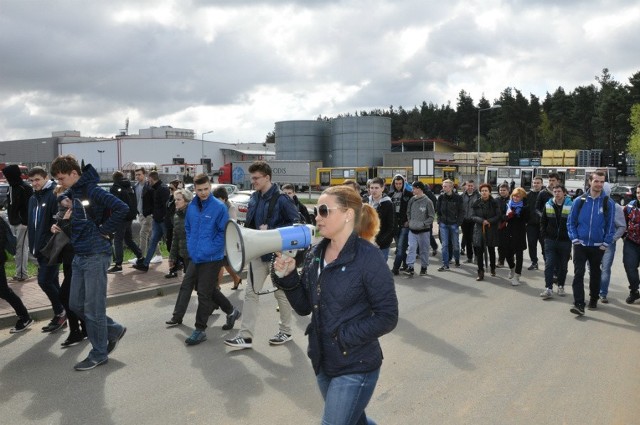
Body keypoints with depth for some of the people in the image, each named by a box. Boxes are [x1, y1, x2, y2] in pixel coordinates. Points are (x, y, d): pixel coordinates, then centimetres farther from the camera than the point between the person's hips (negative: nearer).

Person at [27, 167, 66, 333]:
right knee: (52, 282, 12)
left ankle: (60, 312, 7)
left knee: (44, 281, -9)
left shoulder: (54, 195, -11)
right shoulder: (33, 199, 15)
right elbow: (32, 224, 18)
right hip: (40, 249, 8)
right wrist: (33, 247, 6)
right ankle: (60, 315, 20)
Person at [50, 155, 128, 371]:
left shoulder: (92, 191, -16)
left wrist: (104, 230, -17)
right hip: (79, 256, 9)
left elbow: (122, 208, -26)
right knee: (76, 305, 13)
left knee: (93, 308, 0)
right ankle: (114, 330, 29)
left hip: (96, 256, -9)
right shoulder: (73, 193, 11)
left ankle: (99, 354, 15)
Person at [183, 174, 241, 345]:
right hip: (195, 257, 7)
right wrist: (191, 246, 8)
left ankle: (199, 330, 11)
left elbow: (224, 232, -12)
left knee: (203, 293, -2)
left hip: (212, 258, -6)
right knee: (209, 290, 19)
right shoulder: (191, 206, 4)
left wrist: (210, 249, -15)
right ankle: (231, 311, 38)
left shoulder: (219, 207, -13)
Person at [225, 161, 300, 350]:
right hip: (257, 253, 7)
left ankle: (286, 331, 27)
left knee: (281, 293, 9)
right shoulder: (254, 198, 6)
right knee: (251, 293, 5)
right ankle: (246, 336, 10)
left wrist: (271, 231, -21)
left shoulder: (280, 199, -16)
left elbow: (296, 222, -16)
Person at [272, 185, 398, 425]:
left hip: (356, 367, -7)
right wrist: (288, 277, -10)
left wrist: (343, 336, -20)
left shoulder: (368, 257, -18)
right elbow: (304, 307, 5)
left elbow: (387, 317, -16)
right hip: (323, 362, 7)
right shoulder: (315, 255, 0)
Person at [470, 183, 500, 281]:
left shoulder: (494, 203, -2)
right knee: (479, 251, -6)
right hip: (479, 229, 1)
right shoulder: (477, 203, 2)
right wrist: (482, 220, -16)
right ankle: (480, 273, 0)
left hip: (491, 230, -1)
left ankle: (493, 269, 33)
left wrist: (489, 221, -17)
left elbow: (498, 216, -4)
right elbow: (473, 216, 0)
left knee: (491, 250, 12)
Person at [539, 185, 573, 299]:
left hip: (565, 241, -1)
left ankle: (561, 286, 25)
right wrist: (544, 235, 3)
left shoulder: (571, 205, -5)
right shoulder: (548, 205, 4)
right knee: (549, 265, -6)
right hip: (550, 240, 1)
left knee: (563, 266, 11)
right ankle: (548, 289, -8)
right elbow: (543, 221, 12)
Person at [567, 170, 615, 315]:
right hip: (580, 245, -1)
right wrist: (575, 239, -6)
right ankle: (579, 304, -11)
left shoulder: (608, 203, -1)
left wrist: (605, 244, -4)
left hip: (597, 247, 1)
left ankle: (593, 300, 31)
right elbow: (571, 222, 3)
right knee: (578, 274, -9)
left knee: (595, 274, 15)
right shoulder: (579, 201, -1)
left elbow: (610, 226, 2)